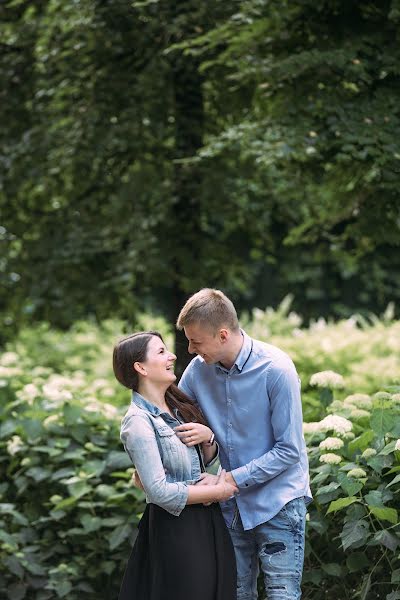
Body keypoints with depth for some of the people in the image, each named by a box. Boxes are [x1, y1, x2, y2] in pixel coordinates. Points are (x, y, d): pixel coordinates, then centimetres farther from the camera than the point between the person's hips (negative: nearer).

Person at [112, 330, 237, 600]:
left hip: (207, 521, 8)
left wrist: (208, 437, -4)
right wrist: (219, 491, -12)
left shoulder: (177, 405, 9)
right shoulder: (139, 421, -16)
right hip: (175, 526, -8)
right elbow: (160, 491, -21)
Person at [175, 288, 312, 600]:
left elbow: (289, 450, -17)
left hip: (277, 502, -5)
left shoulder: (275, 369, -19)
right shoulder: (198, 370, -5)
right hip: (231, 505, 5)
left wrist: (230, 480, -20)